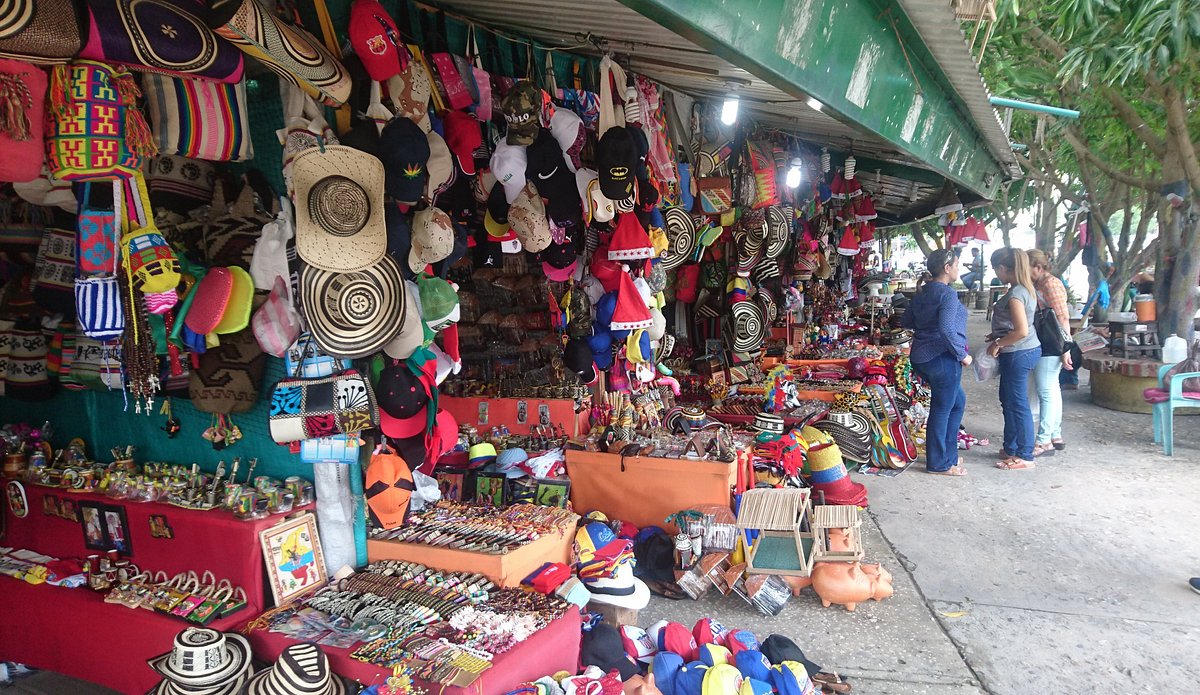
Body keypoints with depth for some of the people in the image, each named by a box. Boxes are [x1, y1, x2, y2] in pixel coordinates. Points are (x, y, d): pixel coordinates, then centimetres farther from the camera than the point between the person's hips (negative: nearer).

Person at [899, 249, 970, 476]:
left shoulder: (921, 293, 11)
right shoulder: (948, 294, -15)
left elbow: (905, 321, 19)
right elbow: (947, 329, -26)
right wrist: (962, 355, -15)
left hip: (921, 357, 9)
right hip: (942, 357, -9)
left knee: (958, 401, 23)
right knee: (942, 409, 2)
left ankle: (949, 454, 30)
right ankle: (939, 464, 13)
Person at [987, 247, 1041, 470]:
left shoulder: (1015, 294, -22)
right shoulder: (1025, 288, 9)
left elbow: (1022, 331, -26)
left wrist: (998, 344, -15)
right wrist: (998, 335, 14)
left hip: (1018, 354, -10)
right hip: (1027, 351, 10)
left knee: (1018, 404, 0)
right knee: (1008, 400, 19)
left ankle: (1025, 456, 10)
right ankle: (1011, 448, 30)